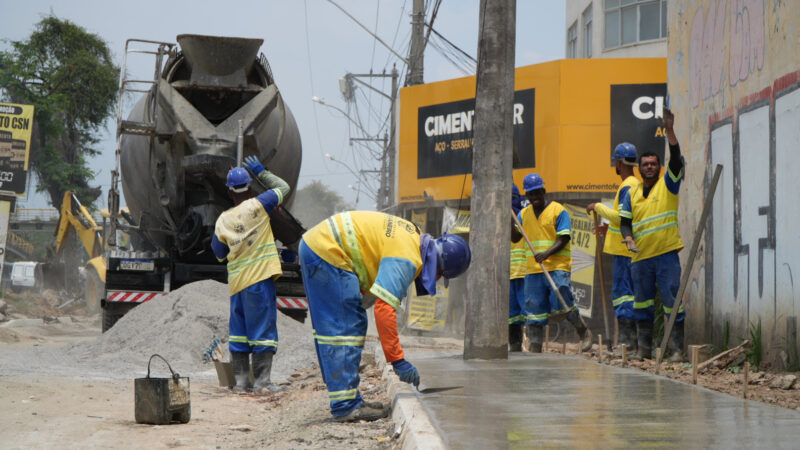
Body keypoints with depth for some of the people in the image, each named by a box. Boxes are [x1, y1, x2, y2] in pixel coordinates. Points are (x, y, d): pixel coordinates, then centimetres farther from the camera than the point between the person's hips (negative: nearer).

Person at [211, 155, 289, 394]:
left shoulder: (223, 220, 6)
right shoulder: (257, 206, -7)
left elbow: (219, 253, 15)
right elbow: (282, 188, 6)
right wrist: (261, 172, 17)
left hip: (236, 281, 5)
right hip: (260, 278, -5)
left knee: (239, 329, 11)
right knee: (263, 328, -3)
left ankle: (241, 379, 11)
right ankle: (262, 381, -6)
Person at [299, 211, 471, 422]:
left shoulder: (415, 237, 10)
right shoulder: (406, 260, -21)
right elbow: (384, 308, -28)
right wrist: (397, 360, -25)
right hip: (327, 252, -11)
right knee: (345, 328, -10)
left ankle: (347, 400, 17)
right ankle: (345, 405, -10)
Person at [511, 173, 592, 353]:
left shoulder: (558, 210, -2)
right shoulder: (524, 214, 15)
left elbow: (563, 240, -8)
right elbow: (515, 237, 10)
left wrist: (547, 253, -23)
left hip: (557, 267, -5)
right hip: (533, 269, 5)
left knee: (562, 302, -13)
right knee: (534, 309, 1)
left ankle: (584, 332, 11)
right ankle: (535, 349, 4)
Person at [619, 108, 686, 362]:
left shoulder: (668, 184, 3)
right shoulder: (632, 193, 13)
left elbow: (676, 159, -12)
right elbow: (625, 220, 14)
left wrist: (669, 131, -21)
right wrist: (628, 239, -7)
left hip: (666, 254, -4)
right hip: (640, 256, 5)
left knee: (672, 300, -8)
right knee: (642, 303, 10)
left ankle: (677, 348, -5)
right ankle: (644, 348, 20)